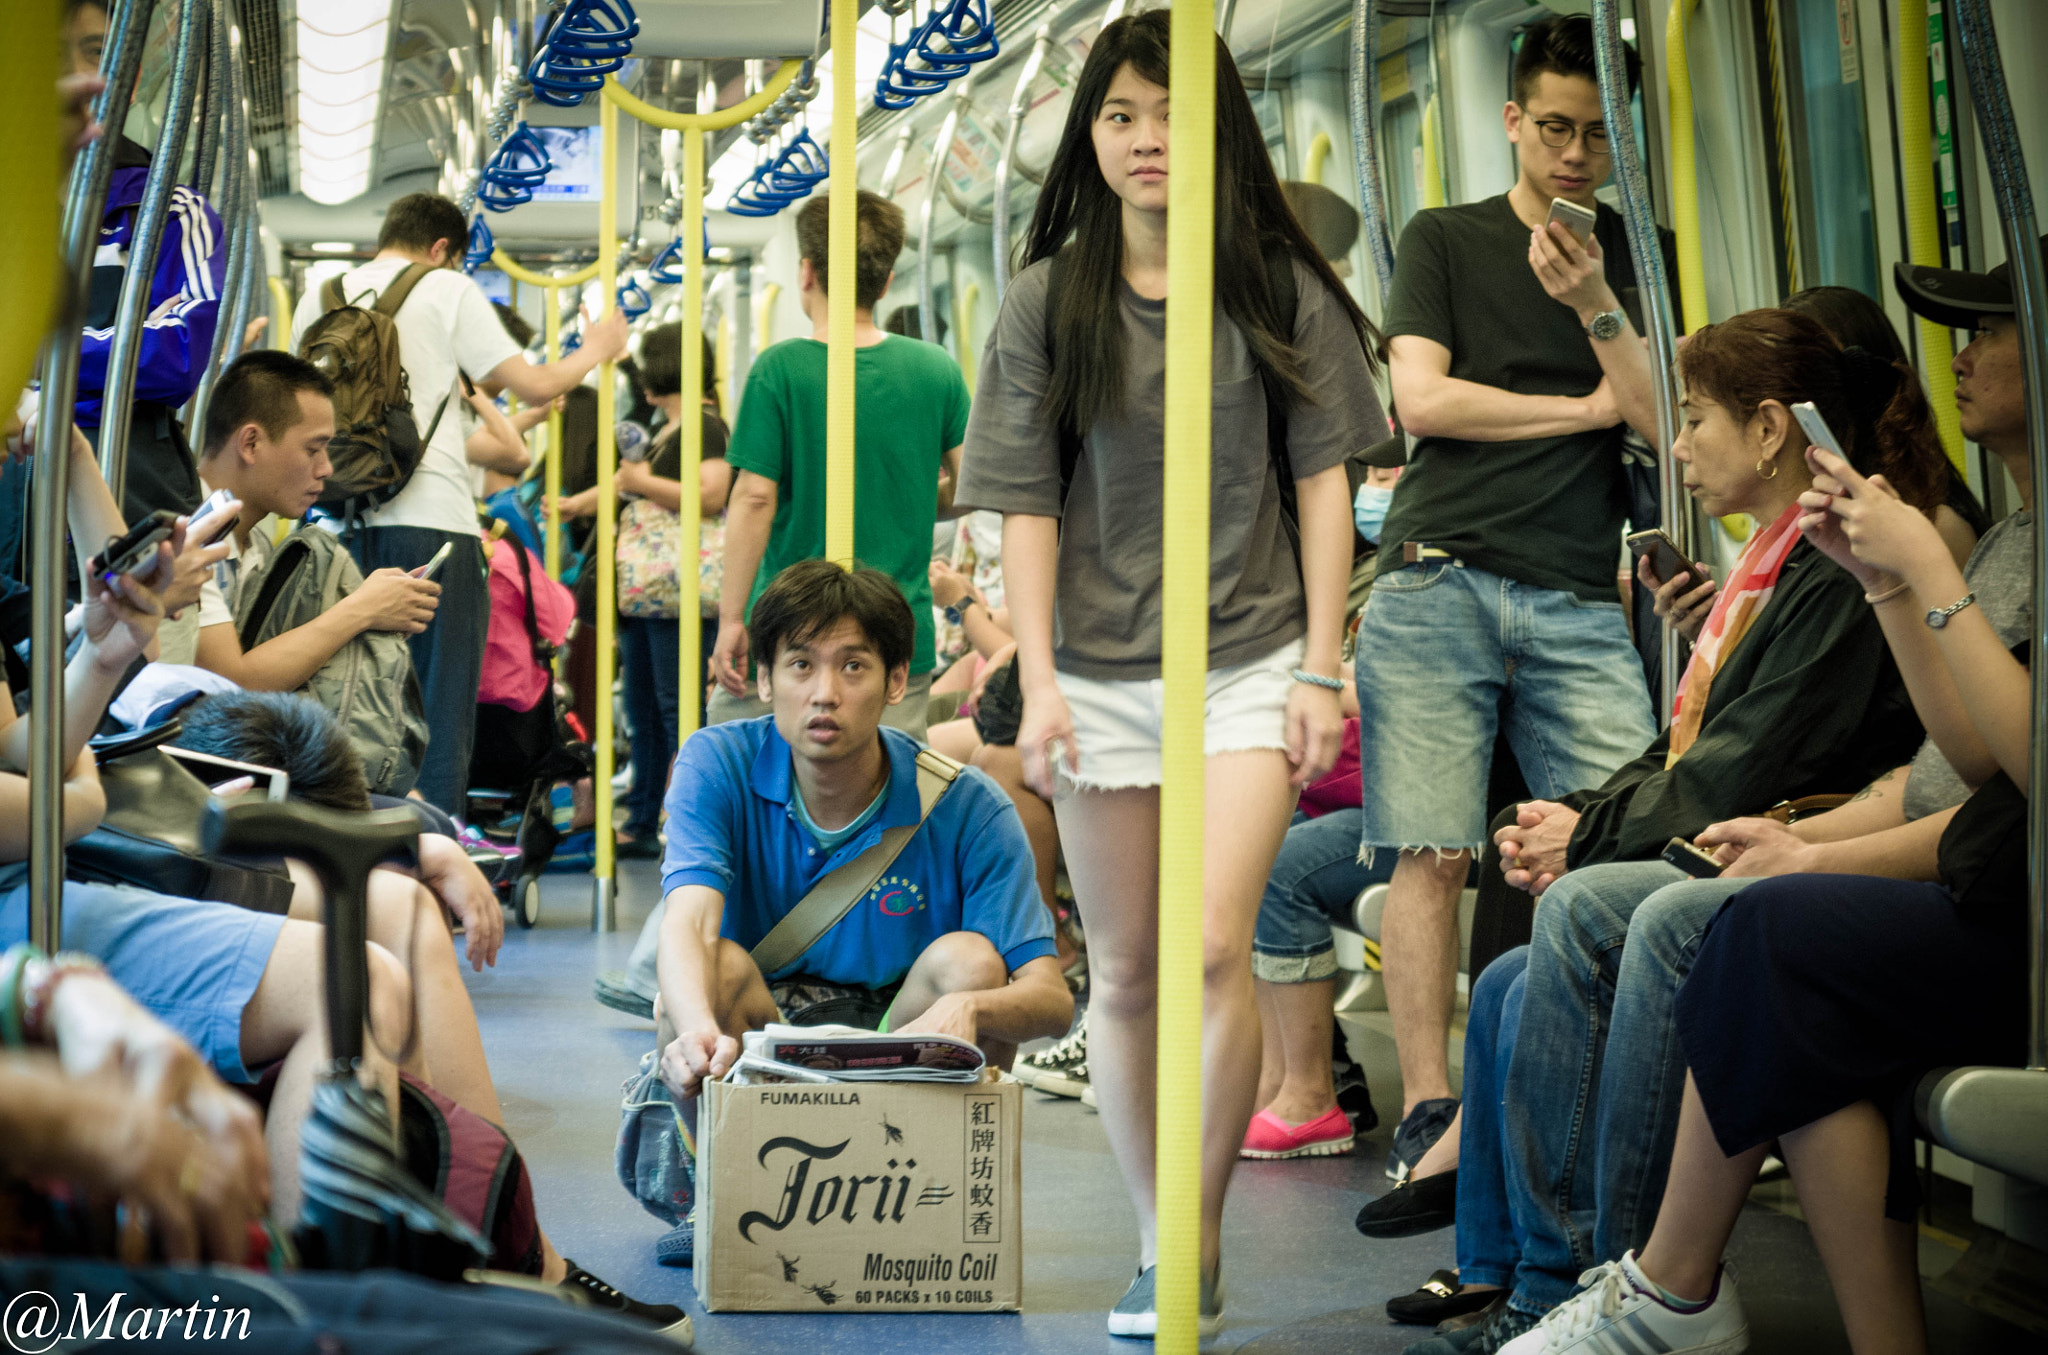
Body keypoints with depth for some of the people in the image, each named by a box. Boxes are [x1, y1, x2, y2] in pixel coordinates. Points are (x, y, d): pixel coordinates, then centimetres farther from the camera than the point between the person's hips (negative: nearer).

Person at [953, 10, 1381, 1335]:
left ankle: (1199, 1246, -6)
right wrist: (1037, 680, -6)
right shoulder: (1048, 301, 3)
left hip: (1250, 662, -2)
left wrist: (1321, 670, -3)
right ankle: (1155, 1236, 18)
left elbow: (1323, 480, 3)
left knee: (1214, 945, -16)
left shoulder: (1280, 288, 1)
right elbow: (1027, 504, 2)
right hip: (1101, 668, 2)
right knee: (1127, 973, 7)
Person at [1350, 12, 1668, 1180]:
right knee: (1432, 854, -9)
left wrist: (1597, 308, -7)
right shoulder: (1443, 239, 14)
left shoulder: (1634, 255, 18)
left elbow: (1666, 421, 8)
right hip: (1438, 579, -2)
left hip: (1578, 599, 2)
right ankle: (1429, 1110, -6)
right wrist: (1588, 408, 5)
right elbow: (1423, 399, 2)